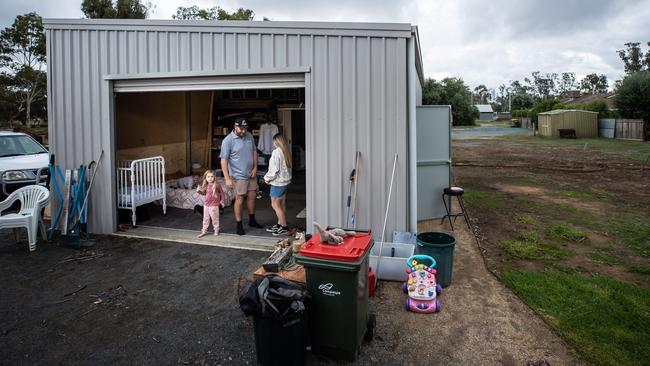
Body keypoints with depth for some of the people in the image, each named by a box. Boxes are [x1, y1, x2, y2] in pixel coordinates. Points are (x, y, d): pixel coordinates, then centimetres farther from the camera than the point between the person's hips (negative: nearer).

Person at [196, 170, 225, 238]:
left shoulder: (217, 185, -14)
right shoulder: (206, 186, 1)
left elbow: (222, 194, -5)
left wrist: (222, 201, -5)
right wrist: (199, 191, -1)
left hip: (214, 206, -5)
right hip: (206, 205, 5)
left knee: (215, 218, 6)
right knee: (205, 218, 14)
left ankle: (216, 231, 21)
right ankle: (204, 231, 24)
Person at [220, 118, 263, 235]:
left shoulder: (249, 136, 3)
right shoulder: (228, 140, -15)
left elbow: (254, 151, 13)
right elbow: (224, 160, -16)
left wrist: (255, 167, 3)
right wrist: (227, 178, -20)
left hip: (251, 174, 6)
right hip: (238, 176, -6)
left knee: (252, 196, 14)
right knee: (239, 199, -1)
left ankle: (252, 220, 30)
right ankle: (239, 225, 11)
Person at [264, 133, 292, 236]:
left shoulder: (276, 152, -19)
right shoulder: (286, 151, 6)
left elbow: (274, 169, -21)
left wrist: (267, 178, -4)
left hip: (278, 182, -9)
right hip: (285, 181, 9)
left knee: (275, 205, 1)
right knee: (282, 204, 15)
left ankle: (284, 227, 5)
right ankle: (280, 225, 26)